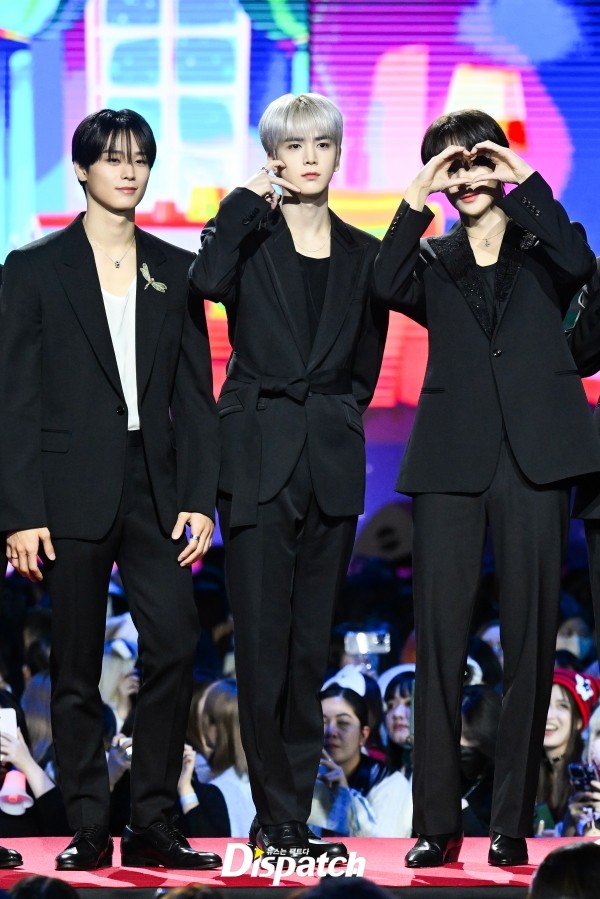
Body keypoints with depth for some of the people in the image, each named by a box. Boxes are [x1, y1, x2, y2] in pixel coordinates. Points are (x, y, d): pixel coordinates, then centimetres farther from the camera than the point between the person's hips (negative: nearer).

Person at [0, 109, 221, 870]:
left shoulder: (174, 271, 12)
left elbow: (195, 394, 11)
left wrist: (199, 497, 1)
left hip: (155, 486, 2)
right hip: (72, 491, -2)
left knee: (173, 649, -8)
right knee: (77, 670, 1)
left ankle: (152, 824, 0)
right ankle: (88, 829, 8)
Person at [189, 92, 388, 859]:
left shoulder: (362, 254, 12)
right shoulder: (249, 235, 1)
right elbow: (208, 281, -22)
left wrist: (337, 415, 5)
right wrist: (245, 201, -12)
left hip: (330, 463, 4)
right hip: (256, 458, -4)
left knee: (311, 645, 5)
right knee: (264, 644, -7)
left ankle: (286, 820, 10)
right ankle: (280, 820, -2)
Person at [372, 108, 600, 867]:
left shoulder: (539, 250, 13)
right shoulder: (434, 261, 16)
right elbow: (388, 287, -6)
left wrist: (525, 180, -7)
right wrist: (417, 198, -8)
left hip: (535, 456, -1)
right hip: (452, 457, 1)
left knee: (529, 640, -2)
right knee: (439, 640, -4)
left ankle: (512, 823, 2)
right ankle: (436, 824, -1)